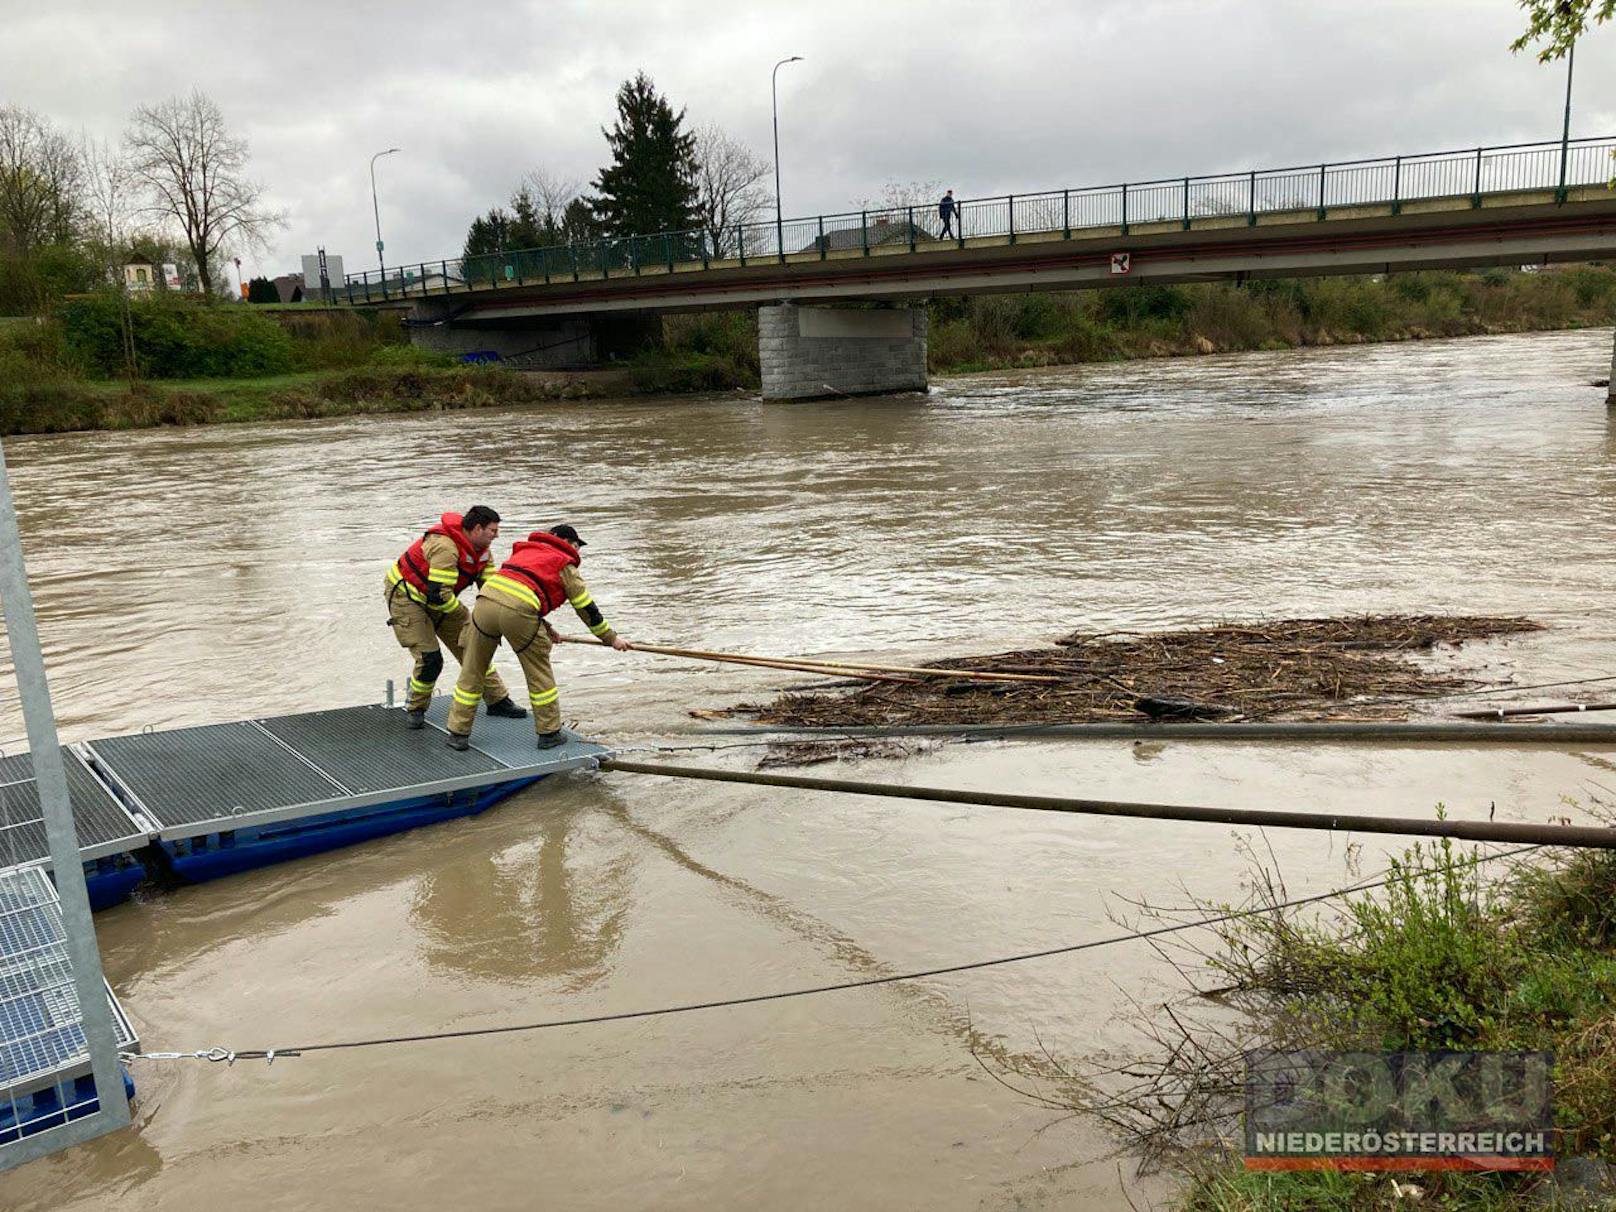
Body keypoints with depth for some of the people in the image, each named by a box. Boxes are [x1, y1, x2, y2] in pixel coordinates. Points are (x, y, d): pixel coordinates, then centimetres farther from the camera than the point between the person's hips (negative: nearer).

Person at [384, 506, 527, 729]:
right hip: (406, 596, -8)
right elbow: (438, 595, -35)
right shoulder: (445, 547, -33)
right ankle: (415, 708, 10)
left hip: (437, 599, 8)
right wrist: (466, 616, -20)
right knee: (430, 658, -15)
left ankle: (497, 700, 13)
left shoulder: (481, 549, -5)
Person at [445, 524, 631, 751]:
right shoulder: (564, 564, 16)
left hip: (485, 600, 5)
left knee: (472, 670, 17)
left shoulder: (525, 550, 34)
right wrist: (611, 638, 29)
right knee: (539, 673, 13)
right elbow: (586, 608, 19)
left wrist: (543, 627, 34)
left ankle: (458, 733, 21)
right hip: (518, 613, -5)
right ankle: (549, 733, 21)